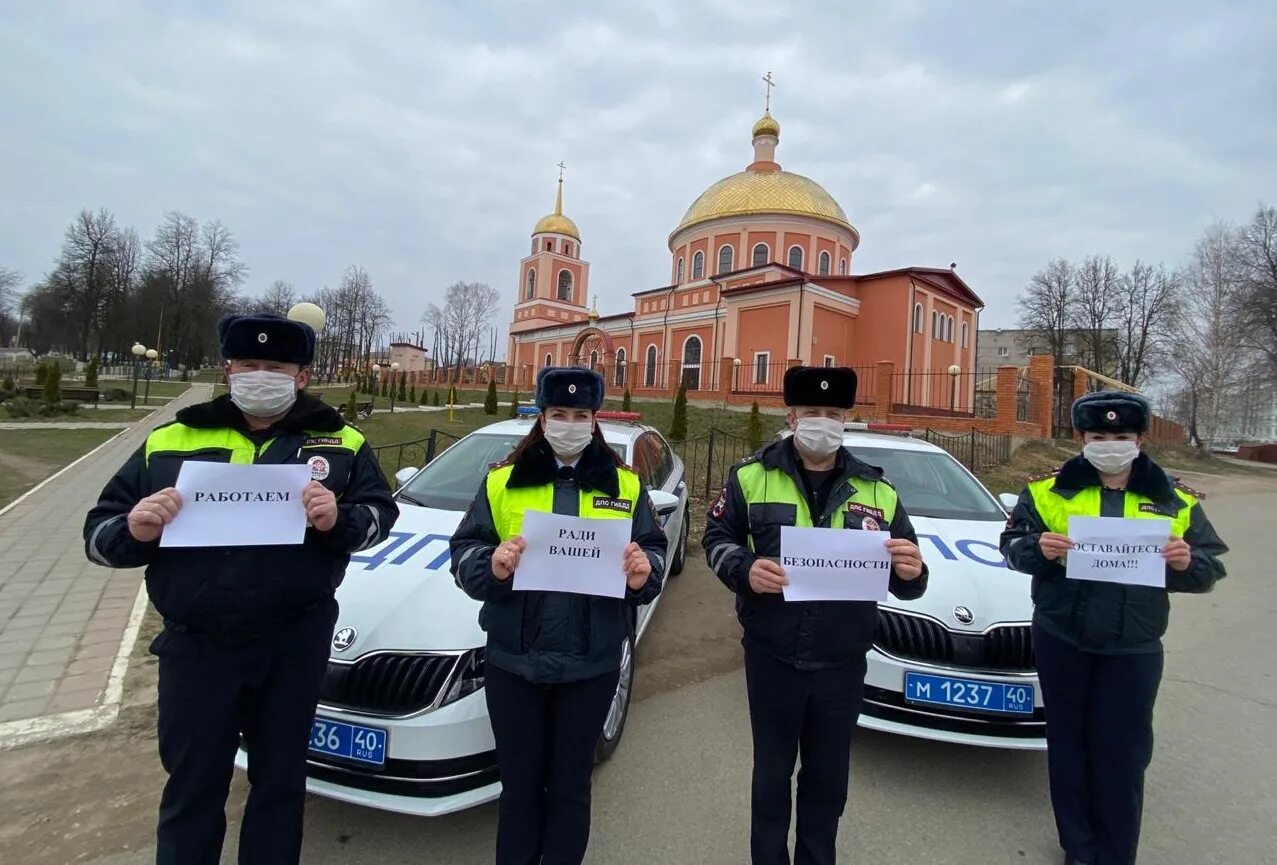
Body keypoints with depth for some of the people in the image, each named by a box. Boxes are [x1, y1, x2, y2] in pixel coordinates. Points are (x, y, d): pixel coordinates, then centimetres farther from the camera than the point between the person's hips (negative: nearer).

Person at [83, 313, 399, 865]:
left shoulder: (338, 442, 1)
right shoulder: (169, 442, 5)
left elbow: (380, 512, 1)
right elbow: (99, 533, 7)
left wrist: (340, 520, -20)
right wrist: (134, 531, -17)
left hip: (296, 643, -1)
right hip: (196, 645, 1)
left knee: (279, 781, 17)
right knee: (192, 790, 17)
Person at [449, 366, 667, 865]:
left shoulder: (625, 485, 4)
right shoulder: (503, 481, 2)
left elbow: (654, 551, 4)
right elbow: (463, 553, 0)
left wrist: (644, 572, -18)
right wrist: (490, 566, -21)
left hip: (592, 665, 0)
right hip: (514, 661, 0)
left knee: (570, 786, 18)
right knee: (520, 785, 17)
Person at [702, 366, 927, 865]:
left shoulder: (878, 491, 2)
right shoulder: (751, 476, -4)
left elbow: (905, 582, 5)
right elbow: (717, 538, 2)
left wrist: (912, 573, -19)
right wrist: (744, 569, -19)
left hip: (843, 663, 2)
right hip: (771, 656, -1)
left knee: (829, 778, 20)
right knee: (772, 772, 17)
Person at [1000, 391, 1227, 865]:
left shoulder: (1176, 501, 3)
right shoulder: (1048, 489, -2)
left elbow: (1210, 569, 5)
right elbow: (1011, 544, 0)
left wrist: (1188, 563, -17)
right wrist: (1038, 548, -22)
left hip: (1133, 648, 1)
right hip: (1060, 639, 0)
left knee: (1122, 753, 7)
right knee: (1068, 742, 12)